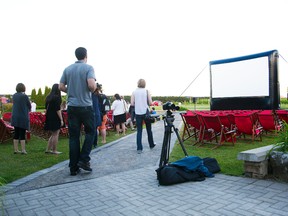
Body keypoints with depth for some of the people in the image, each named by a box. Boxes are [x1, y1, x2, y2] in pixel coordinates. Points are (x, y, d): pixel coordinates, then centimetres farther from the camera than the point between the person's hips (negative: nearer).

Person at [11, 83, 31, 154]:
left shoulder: (14, 96, 5)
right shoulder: (24, 96, -13)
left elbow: (15, 104, 14)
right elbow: (29, 106, -3)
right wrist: (27, 110, 17)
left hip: (15, 117, 6)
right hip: (23, 117, -6)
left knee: (16, 134, 10)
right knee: (22, 134, -2)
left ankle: (16, 150, 15)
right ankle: (23, 150, 0)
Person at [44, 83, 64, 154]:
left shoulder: (48, 97, 10)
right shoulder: (57, 98, -14)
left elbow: (46, 108, 15)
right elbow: (58, 110, -17)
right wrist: (61, 119, -14)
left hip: (49, 118, 8)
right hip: (55, 119, -8)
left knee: (53, 134, 17)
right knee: (56, 134, 1)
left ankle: (47, 149, 16)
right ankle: (54, 150, 7)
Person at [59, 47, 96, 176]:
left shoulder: (67, 69, 8)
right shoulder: (88, 68, -6)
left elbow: (61, 87, 6)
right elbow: (91, 85, -20)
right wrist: (93, 90, 1)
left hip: (72, 106, 4)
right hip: (86, 106, -4)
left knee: (73, 137, 6)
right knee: (90, 132, 14)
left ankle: (73, 167, 10)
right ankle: (84, 160, 4)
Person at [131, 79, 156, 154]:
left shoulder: (134, 92, 0)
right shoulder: (146, 91, -2)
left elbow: (132, 103, -3)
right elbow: (150, 103, -5)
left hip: (138, 113, 1)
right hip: (146, 112, 0)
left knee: (139, 131, 3)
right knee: (149, 129, 16)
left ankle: (139, 148, -4)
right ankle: (151, 145, 30)